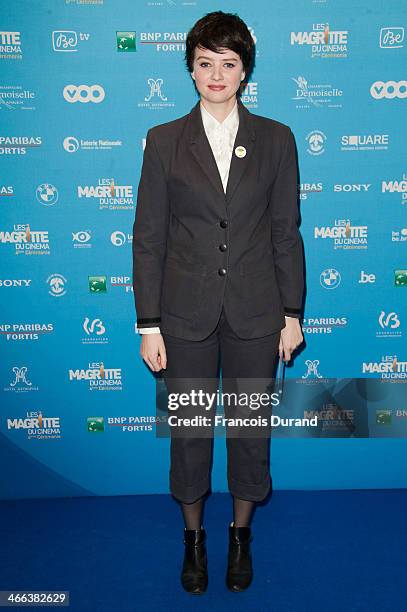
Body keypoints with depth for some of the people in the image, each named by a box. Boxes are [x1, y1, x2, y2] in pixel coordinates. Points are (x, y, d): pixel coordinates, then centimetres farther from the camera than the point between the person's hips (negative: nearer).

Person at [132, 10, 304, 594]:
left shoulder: (276, 139, 2)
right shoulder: (164, 140, -1)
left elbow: (287, 232, 3)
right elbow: (148, 237, -2)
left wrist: (292, 313, 1)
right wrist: (149, 324, -5)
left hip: (255, 312, 1)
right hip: (186, 313, 0)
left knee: (251, 425, 13)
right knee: (189, 429, 12)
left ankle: (241, 533, 37)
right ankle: (194, 535, 36)